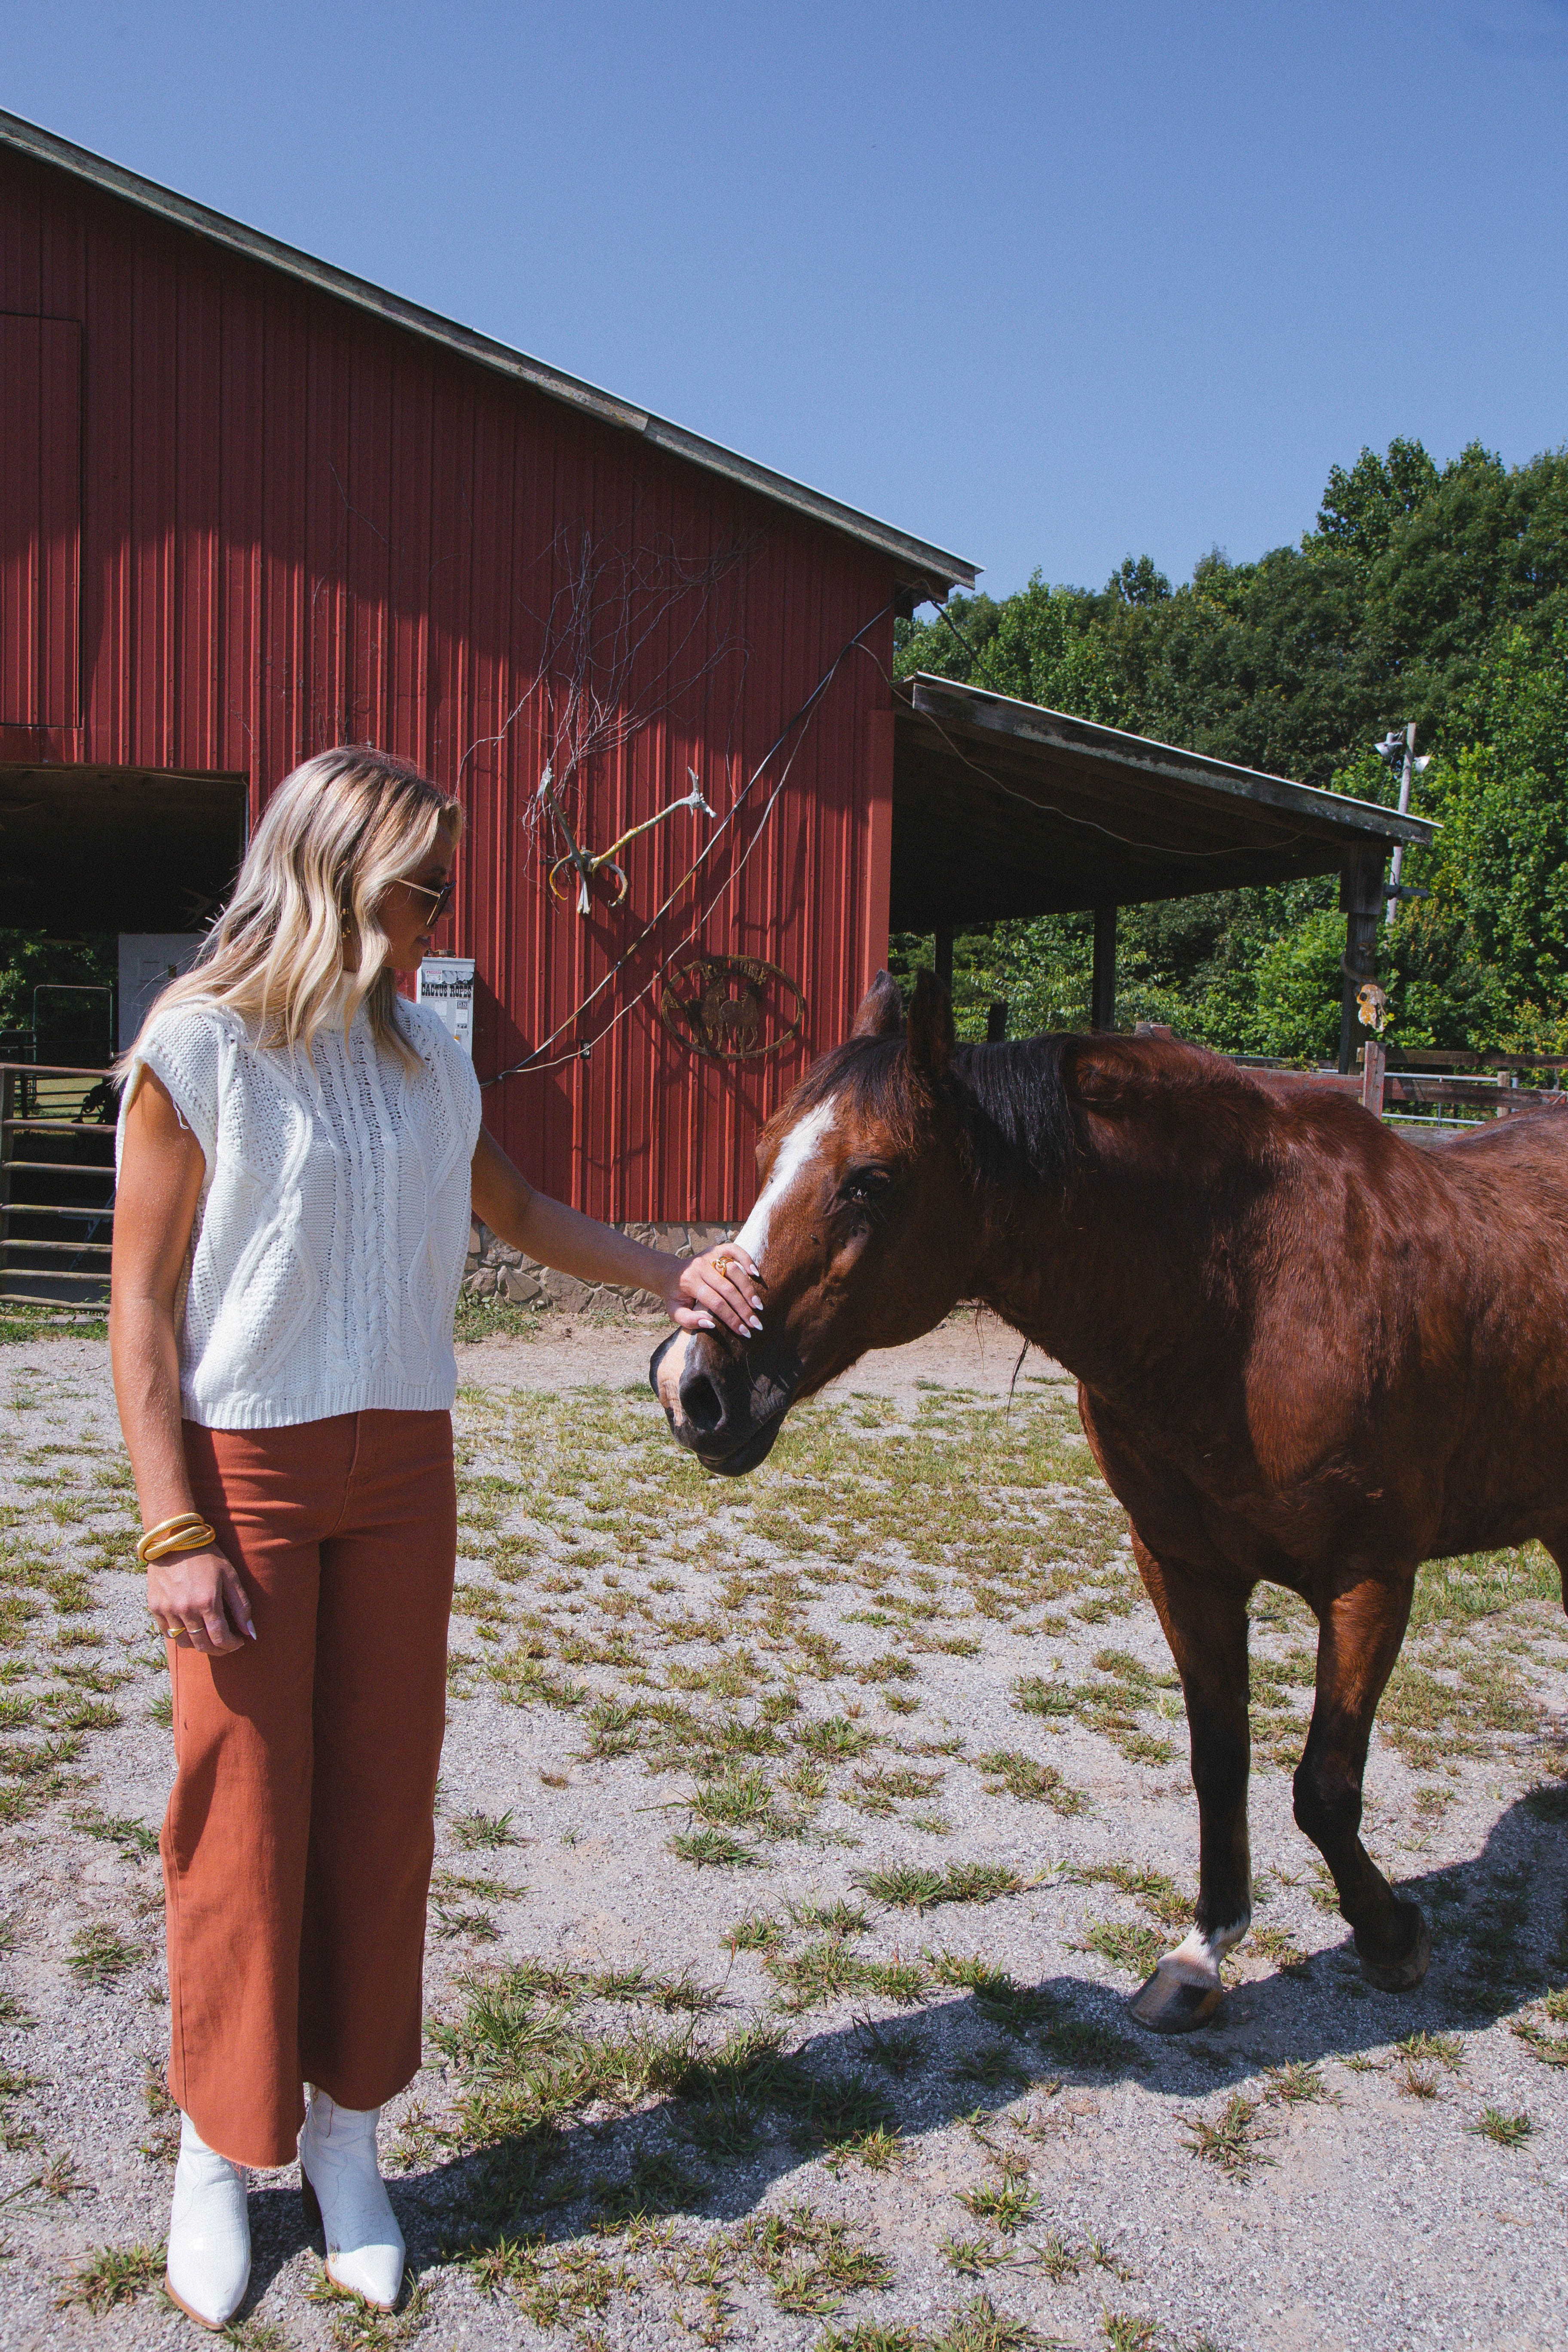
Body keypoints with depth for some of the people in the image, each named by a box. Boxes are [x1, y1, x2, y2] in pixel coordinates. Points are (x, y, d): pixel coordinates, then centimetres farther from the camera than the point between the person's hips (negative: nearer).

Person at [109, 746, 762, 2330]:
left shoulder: (425, 1052, 6)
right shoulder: (198, 1046, -10)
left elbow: (512, 1209, 22)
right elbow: (143, 1302, -10)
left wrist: (669, 1273, 12)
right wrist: (173, 1532, -14)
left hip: (401, 1467, 5)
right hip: (243, 1466, -5)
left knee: (382, 1802, 10)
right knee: (244, 1810, 4)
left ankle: (345, 2138, 28)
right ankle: (218, 2151, 26)